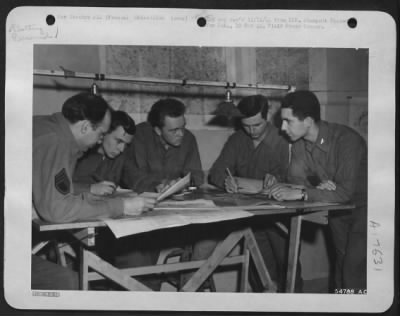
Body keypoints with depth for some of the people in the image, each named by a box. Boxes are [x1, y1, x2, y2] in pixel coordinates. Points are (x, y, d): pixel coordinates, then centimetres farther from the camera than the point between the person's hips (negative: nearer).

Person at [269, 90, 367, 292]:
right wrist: (318, 188, -29)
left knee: (354, 269, -11)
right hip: (338, 211, 6)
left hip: (362, 206, -6)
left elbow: (345, 192, -34)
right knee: (341, 265, 12)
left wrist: (300, 193, -39)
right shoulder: (299, 143, -8)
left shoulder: (346, 140, -29)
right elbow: (296, 180, -8)